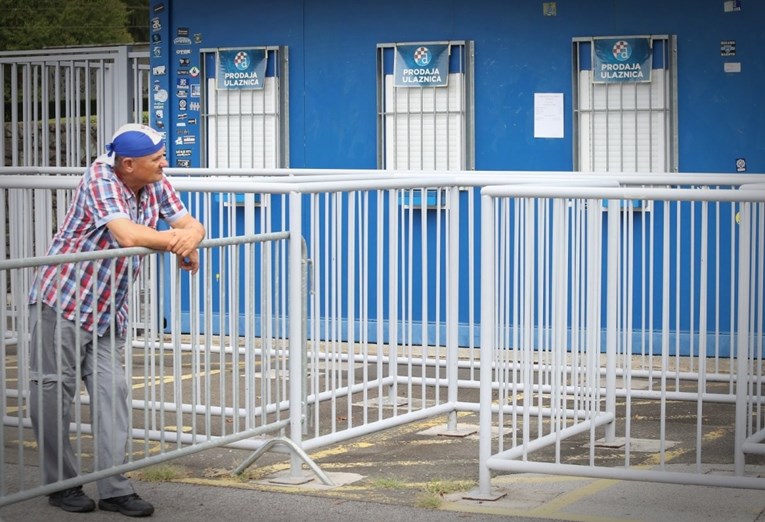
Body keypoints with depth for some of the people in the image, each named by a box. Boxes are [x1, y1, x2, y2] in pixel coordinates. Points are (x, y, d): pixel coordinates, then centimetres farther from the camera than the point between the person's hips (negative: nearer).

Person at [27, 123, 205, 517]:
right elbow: (127, 234, -32)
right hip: (62, 301, -6)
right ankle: (61, 484, 13)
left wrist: (190, 239, -23)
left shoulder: (157, 186, 2)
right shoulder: (100, 179, -19)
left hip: (108, 312, 6)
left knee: (111, 393, 0)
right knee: (53, 394, 1)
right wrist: (175, 240, -20)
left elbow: (192, 225, 1)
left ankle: (114, 488, 2)